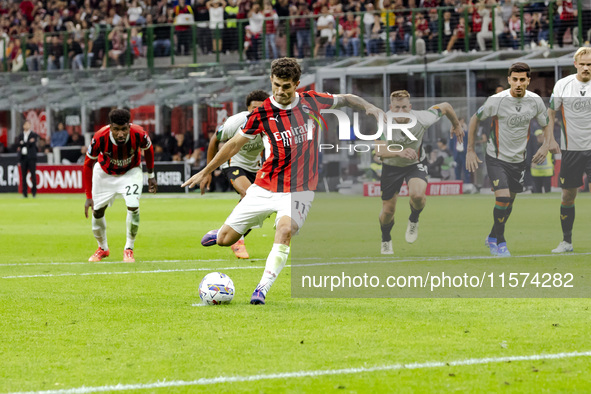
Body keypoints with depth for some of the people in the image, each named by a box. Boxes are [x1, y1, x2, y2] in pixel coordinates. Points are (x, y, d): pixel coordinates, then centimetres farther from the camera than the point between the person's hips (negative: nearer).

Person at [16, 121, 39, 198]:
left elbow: (33, 143, -11)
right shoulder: (21, 135, 15)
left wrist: (22, 143, -10)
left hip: (31, 157, -3)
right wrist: (28, 142, -13)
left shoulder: (34, 135, 5)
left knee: (33, 174, -6)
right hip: (23, 157, 3)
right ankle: (24, 192, 2)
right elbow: (18, 143, -2)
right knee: (23, 175, 0)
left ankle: (34, 191, -2)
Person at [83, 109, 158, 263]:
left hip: (131, 171, -1)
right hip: (105, 173, 1)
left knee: (133, 207, -20)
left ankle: (129, 249, 0)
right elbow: (88, 165, -18)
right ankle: (103, 248, 32)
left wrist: (151, 176, 5)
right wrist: (89, 197, -18)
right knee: (97, 210, 5)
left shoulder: (139, 135, -33)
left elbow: (148, 150, -6)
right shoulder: (100, 138, -34)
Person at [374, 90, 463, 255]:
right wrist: (400, 152, -62)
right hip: (391, 166, 0)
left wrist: (456, 125, 14)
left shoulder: (422, 119, -26)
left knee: (417, 195, -30)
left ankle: (413, 220, 6)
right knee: (388, 210, 5)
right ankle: (386, 240, 38)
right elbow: (380, 150, -42)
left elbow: (445, 107, -6)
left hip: (415, 165, 0)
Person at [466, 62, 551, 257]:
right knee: (502, 197, -19)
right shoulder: (496, 100, -18)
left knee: (509, 202, 13)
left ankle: (492, 238, 36)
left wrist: (546, 145, -10)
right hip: (496, 158, -4)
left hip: (518, 159, 4)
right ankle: (500, 243, -3)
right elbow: (475, 119, -3)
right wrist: (470, 150, -5)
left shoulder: (535, 101, -7)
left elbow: (546, 124, 9)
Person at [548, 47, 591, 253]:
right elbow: (551, 112, 11)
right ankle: (566, 241, 20)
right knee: (568, 196, 6)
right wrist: (551, 139, 2)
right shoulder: (563, 85, 0)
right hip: (570, 149, 2)